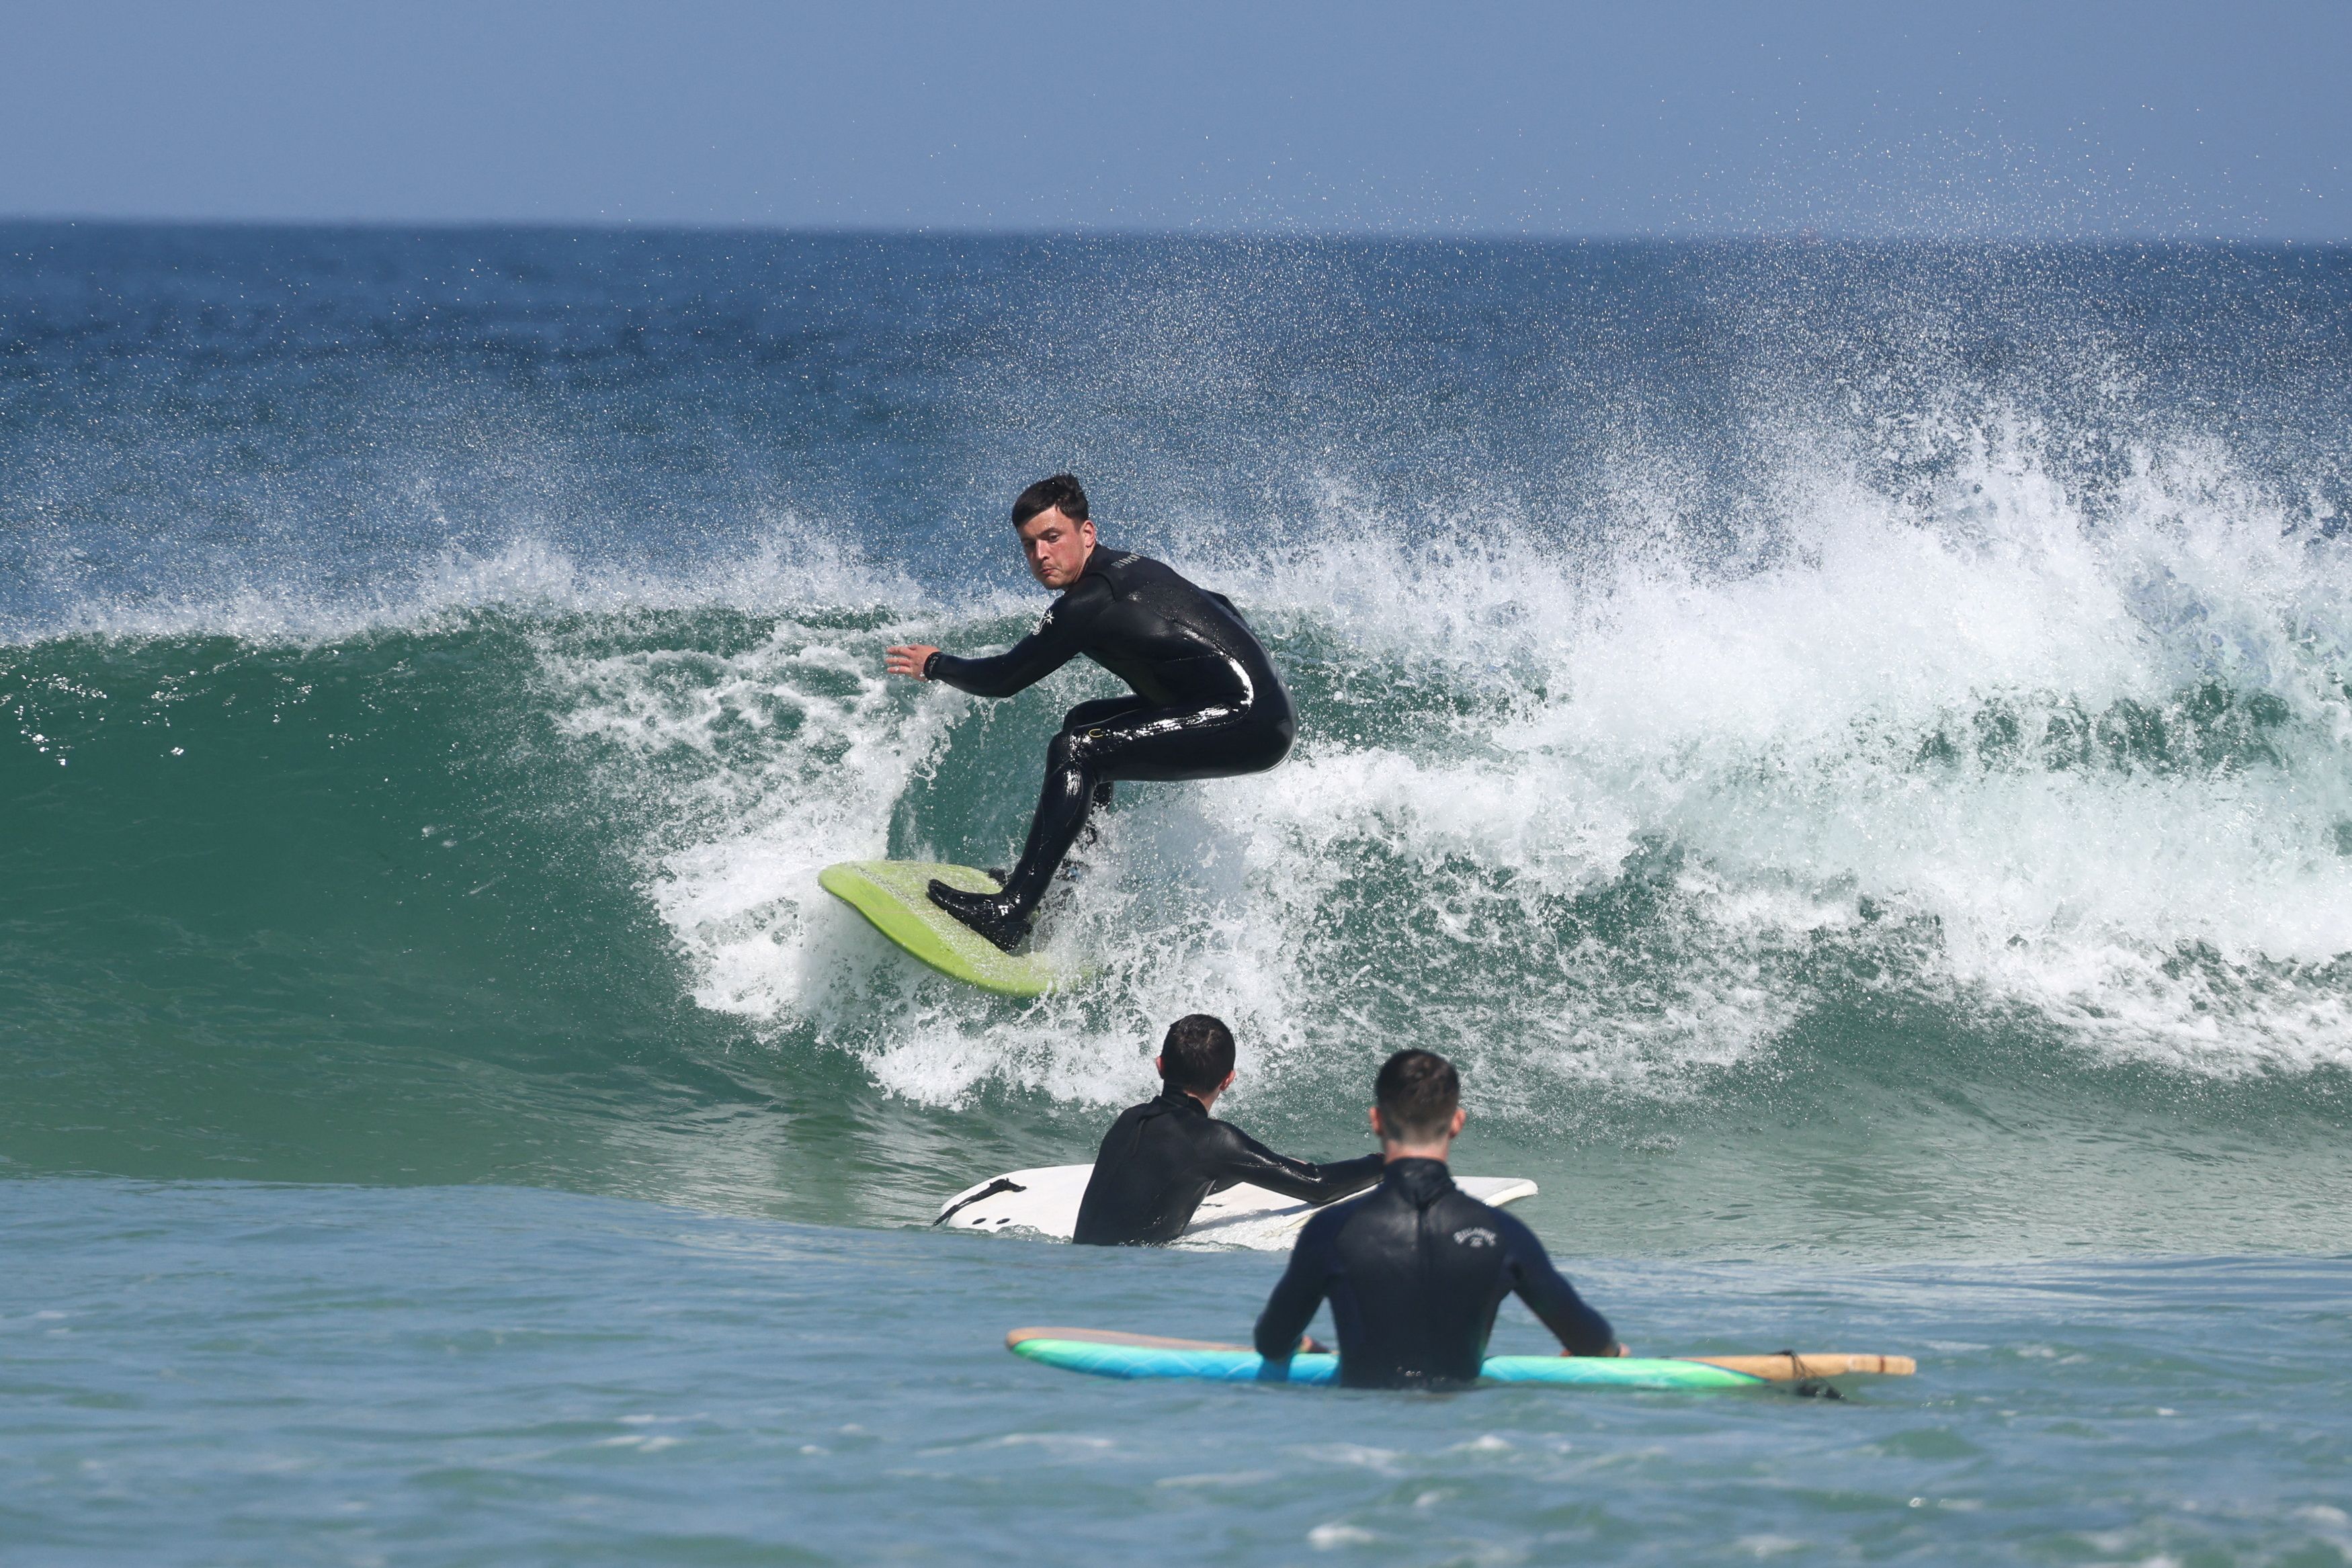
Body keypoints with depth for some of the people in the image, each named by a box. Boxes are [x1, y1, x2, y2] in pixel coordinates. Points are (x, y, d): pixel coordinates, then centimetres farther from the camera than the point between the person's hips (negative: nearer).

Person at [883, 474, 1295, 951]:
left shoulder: (1092, 603, -15)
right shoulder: (1127, 569, 14)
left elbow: (1002, 679, -5)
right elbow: (1220, 608, 30)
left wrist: (935, 666, 11)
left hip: (1253, 725, -11)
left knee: (1077, 751, -18)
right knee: (1086, 723, 23)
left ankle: (1010, 913, -24)